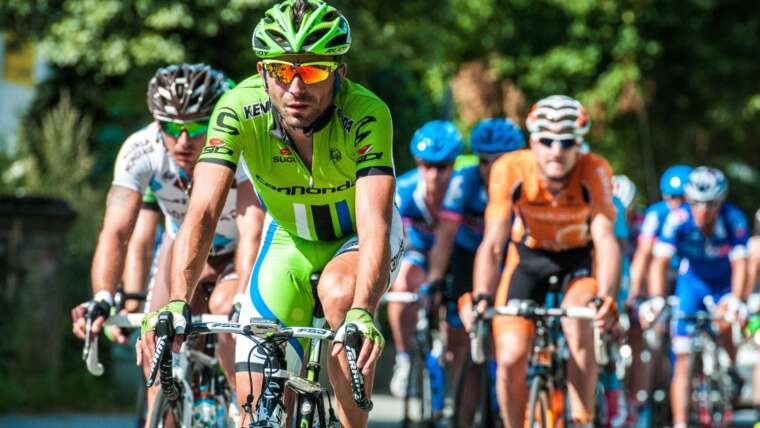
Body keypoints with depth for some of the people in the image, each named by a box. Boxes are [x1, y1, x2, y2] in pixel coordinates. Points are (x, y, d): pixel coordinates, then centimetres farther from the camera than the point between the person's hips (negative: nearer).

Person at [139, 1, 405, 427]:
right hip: (290, 240, 3)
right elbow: (203, 212, -35)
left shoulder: (366, 115, -34)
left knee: (340, 292, -37)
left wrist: (361, 313, -60)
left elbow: (374, 223, -44)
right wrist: (176, 303, -50)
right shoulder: (239, 110, -29)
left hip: (355, 238, -2)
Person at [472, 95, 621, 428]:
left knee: (579, 324, -32)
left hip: (579, 260, -1)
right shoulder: (509, 170, -26)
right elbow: (493, 243, -28)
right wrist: (481, 298, -44)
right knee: (511, 360, -13)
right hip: (528, 258, 1)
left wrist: (606, 297, -51)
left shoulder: (594, 172, -27)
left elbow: (605, 239, -35)